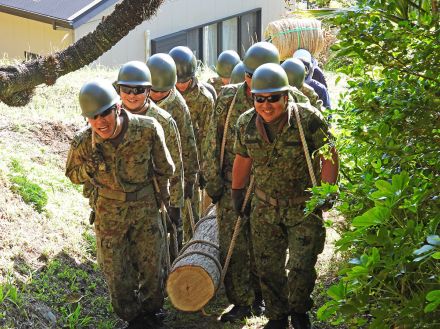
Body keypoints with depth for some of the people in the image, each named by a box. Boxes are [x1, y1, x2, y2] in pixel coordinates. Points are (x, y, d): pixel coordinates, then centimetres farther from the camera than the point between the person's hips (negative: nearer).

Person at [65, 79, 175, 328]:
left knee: (151, 266, 13)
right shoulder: (83, 143, -19)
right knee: (116, 271, 12)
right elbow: (72, 174, 2)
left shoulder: (148, 129, -23)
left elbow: (166, 169, -5)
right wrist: (89, 170, -14)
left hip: (146, 206, 0)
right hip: (109, 212, 1)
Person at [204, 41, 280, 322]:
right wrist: (213, 180, -3)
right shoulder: (228, 97, -4)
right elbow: (213, 141, -1)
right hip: (231, 184, 0)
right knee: (233, 246, 2)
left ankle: (259, 296, 32)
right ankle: (241, 303, 17)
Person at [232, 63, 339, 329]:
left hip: (304, 207, -3)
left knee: (302, 266, -3)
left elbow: (329, 156, -8)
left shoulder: (309, 118, -16)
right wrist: (237, 192, 17)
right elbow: (243, 159, 11)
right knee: (268, 268, 10)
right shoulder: (246, 123, -3)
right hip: (265, 209, 4)